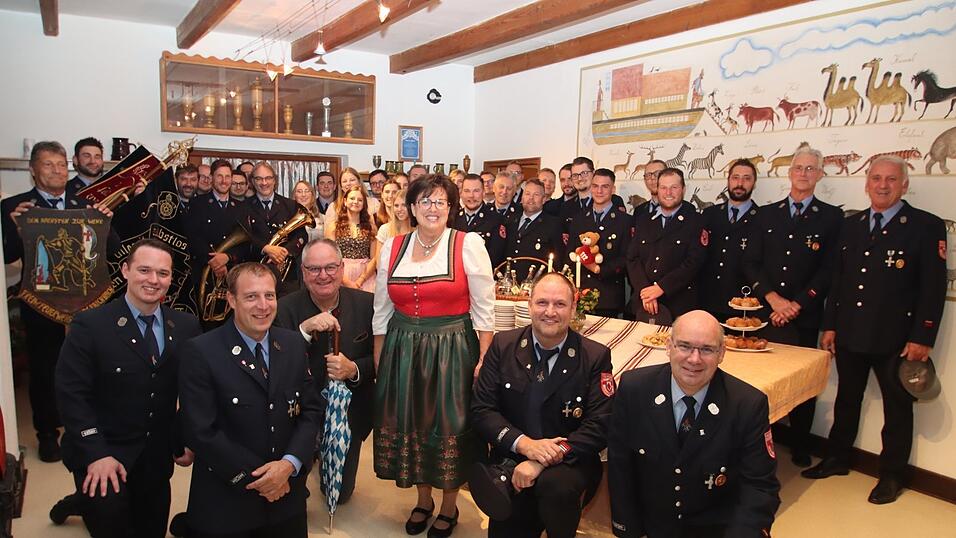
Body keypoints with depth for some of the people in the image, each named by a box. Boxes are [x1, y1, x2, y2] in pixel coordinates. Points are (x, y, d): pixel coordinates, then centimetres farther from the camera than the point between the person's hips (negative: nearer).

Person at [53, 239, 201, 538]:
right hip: (100, 452, -4)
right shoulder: (89, 325, -11)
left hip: (157, 455, 4)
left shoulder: (187, 326, -3)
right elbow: (72, 395, -13)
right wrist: (96, 454, -18)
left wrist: (186, 441, -1)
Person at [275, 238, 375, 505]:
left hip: (351, 411, 2)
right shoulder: (286, 308, -14)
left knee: (341, 494, 14)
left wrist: (354, 370, -26)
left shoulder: (366, 303, -12)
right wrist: (305, 329, -32)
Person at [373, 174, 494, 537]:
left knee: (449, 428, 7)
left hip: (452, 351, -3)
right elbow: (382, 310, 8)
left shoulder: (469, 245, -7)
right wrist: (378, 362, 7)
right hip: (402, 353, 4)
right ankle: (423, 500, 38)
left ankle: (449, 507, 31)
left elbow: (484, 309, -7)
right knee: (410, 425, 13)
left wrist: (484, 361, -11)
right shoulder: (392, 248, 4)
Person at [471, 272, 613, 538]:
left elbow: (599, 426, -10)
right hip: (511, 459, 2)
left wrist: (541, 463, -21)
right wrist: (524, 444, -20)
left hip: (570, 463, -1)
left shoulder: (596, 356, -5)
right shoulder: (503, 345, 0)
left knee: (556, 485, -31)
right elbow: (481, 409, -2)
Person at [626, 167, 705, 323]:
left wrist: (660, 288, -15)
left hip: (679, 305, -3)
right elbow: (633, 259, 5)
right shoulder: (644, 222, 12)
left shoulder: (696, 223, 0)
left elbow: (693, 263, -10)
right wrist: (645, 290, -10)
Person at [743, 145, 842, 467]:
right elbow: (751, 263, 5)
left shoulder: (831, 217, 4)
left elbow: (829, 270, -3)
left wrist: (796, 305, -10)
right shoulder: (767, 214, 11)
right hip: (765, 313, 2)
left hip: (805, 317, -2)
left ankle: (800, 448, 21)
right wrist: (773, 298, -8)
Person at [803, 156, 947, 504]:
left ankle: (892, 475, 25)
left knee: (897, 407, 10)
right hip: (850, 334, 5)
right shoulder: (851, 225, 9)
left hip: (895, 338, -4)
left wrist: (922, 338, -13)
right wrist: (830, 325, 7)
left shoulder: (926, 226, -6)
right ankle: (837, 459, 32)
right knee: (846, 400, 17)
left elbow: (934, 288, -9)